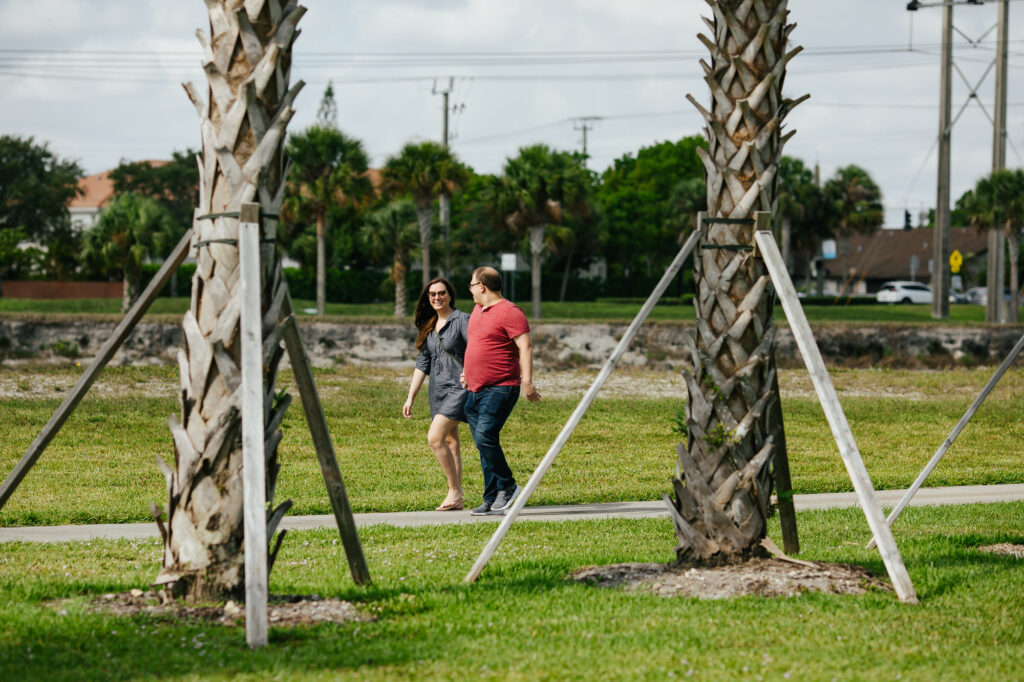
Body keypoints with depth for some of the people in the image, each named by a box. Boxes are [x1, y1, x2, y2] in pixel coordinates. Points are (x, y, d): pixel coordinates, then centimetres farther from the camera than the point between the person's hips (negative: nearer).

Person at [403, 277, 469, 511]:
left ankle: (455, 489, -7)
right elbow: (423, 363, 18)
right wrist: (411, 397, 15)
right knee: (450, 441, 9)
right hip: (437, 390, 8)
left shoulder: (461, 320, -7)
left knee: (435, 438, -18)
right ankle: (456, 499, 13)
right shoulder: (428, 326, 14)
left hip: (458, 387, -8)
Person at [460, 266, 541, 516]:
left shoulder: (509, 312, -11)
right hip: (476, 390, 9)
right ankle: (492, 500, 9)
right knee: (483, 443, 6)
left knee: (485, 436, -22)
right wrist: (467, 372, 36)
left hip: (501, 389, -9)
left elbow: (525, 347, -18)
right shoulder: (478, 310, 17)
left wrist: (527, 380, -26)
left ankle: (507, 486, -7)